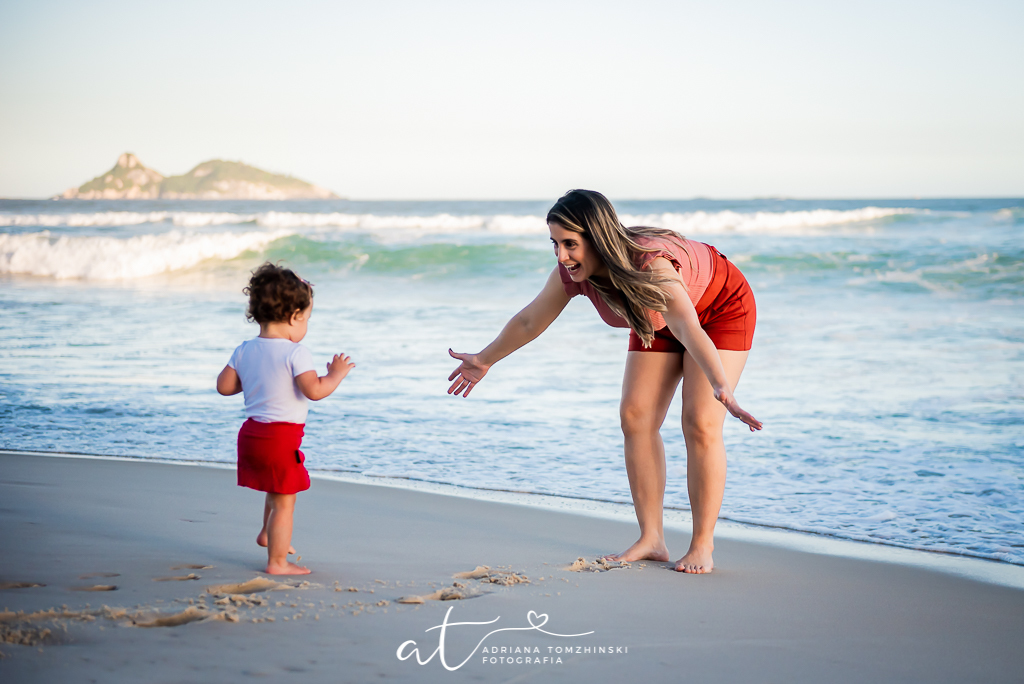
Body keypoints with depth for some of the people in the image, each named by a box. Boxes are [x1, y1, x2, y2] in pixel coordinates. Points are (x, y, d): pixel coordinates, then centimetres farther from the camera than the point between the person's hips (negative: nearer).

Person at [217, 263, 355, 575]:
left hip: (252, 432, 8)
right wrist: (336, 374, -8)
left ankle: (267, 533, 42)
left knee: (278, 490, 31)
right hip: (282, 437, -8)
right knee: (283, 501, 2)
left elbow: (224, 386, 8)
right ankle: (277, 562, 6)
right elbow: (314, 390, -24)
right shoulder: (295, 353, -17)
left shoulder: (244, 351, 4)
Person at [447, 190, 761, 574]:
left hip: (721, 308, -6)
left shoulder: (651, 265, -44)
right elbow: (529, 321, -4)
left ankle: (702, 546, -8)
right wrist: (485, 361, 9)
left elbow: (690, 330, -59)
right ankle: (652, 540, 0)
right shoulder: (571, 273, -23)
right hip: (658, 322, 6)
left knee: (700, 423, -17)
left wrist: (722, 390, -74)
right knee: (636, 417, -5)